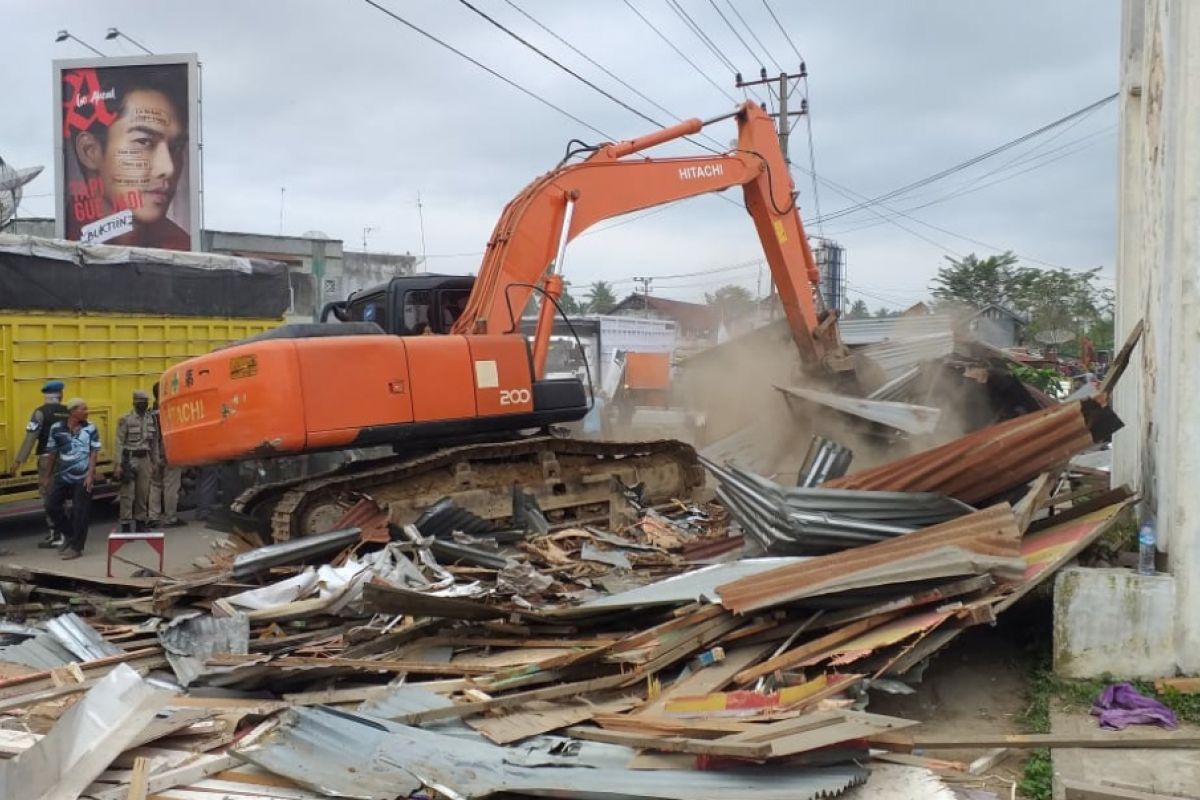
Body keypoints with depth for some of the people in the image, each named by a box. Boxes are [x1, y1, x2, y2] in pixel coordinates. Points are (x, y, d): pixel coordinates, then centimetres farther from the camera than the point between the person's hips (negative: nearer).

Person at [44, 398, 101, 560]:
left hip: (83, 477, -2)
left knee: (80, 512, -2)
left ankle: (76, 547, 8)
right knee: (51, 505, 2)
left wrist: (90, 474, -11)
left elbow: (94, 453, -3)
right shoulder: (56, 428, 0)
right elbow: (53, 453, 9)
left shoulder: (90, 429, -2)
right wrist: (50, 475, 12)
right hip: (62, 476, 3)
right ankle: (69, 534, 25)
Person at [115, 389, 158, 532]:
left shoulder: (151, 420, 9)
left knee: (143, 493, 9)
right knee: (127, 494, -4)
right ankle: (126, 525, -1)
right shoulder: (125, 420, -6)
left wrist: (155, 461, 10)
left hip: (145, 459, 5)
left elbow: (154, 442, 13)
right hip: (130, 459, -5)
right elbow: (119, 443, -8)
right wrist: (118, 464, -13)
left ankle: (141, 523, 20)